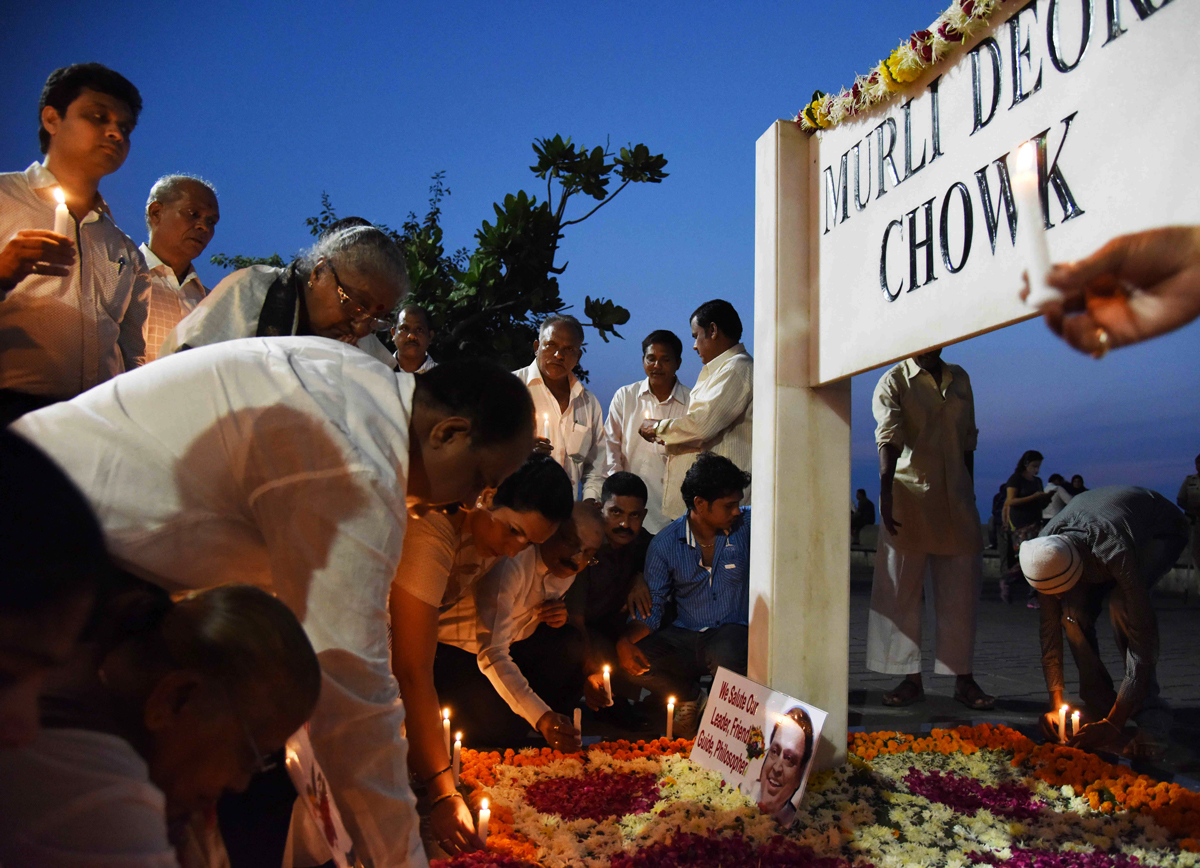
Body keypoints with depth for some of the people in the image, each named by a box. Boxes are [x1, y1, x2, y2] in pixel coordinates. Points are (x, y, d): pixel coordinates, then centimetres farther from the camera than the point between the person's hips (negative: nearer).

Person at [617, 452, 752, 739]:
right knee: (632, 663, -25)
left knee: (724, 655, -37)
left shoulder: (748, 524, -2)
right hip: (685, 637, 2)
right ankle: (692, 700, 7)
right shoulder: (665, 543, -3)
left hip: (734, 632, -1)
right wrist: (625, 641, -21)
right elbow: (651, 609, -3)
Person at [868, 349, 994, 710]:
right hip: (909, 500, -4)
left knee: (961, 593, 6)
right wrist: (886, 496, -26)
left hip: (956, 503, 4)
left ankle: (963, 679, 16)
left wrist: (970, 497, 16)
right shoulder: (893, 383, -2)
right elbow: (889, 441, -15)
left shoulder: (960, 379, 13)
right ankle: (911, 679, 10)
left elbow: (967, 443, 17)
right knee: (902, 591, 0)